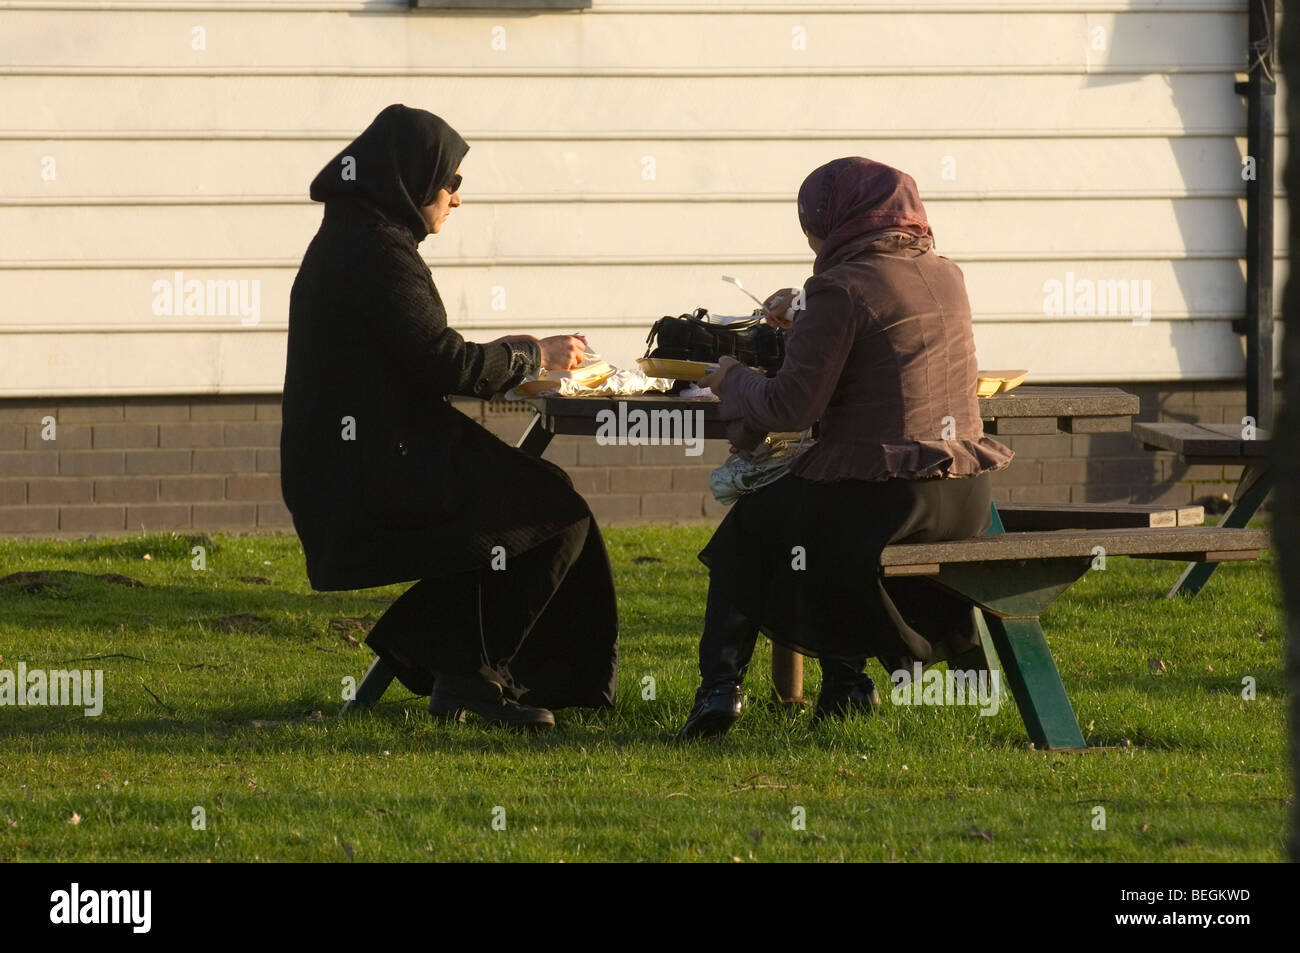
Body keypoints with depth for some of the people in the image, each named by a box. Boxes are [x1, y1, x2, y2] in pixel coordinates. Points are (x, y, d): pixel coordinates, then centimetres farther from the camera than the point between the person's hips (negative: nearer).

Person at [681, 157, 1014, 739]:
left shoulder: (841, 289, -13)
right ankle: (845, 677, 30)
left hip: (884, 502, -7)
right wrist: (807, 321, 33)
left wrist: (732, 381, 3)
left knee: (747, 526, 19)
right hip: (966, 504, 7)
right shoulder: (946, 278, 11)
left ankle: (720, 685, 12)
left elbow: (792, 406, -15)